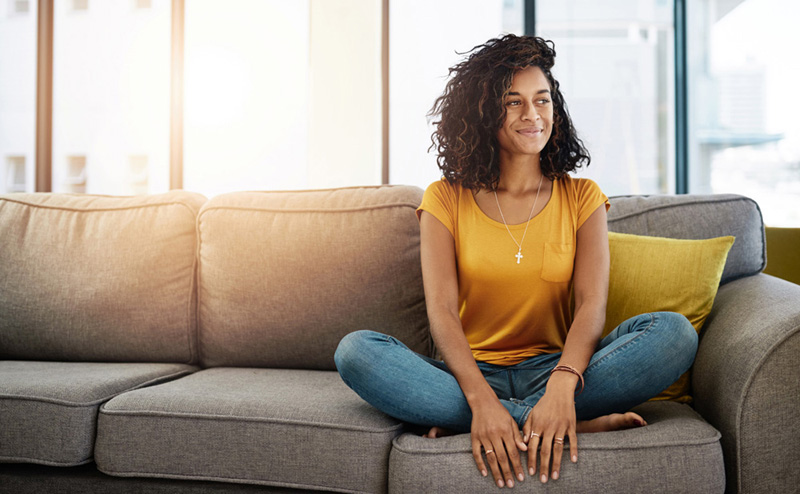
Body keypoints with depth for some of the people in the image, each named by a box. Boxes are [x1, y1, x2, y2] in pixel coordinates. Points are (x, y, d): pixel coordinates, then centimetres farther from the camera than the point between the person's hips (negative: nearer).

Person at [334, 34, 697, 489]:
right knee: (356, 350, -27)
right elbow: (442, 310, -9)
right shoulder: (446, 200, 5)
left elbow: (592, 303, -8)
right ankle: (576, 424, -28)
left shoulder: (582, 197, 7)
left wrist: (562, 385, -29)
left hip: (555, 366, 1)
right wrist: (481, 398, -29)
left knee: (675, 332, -23)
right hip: (470, 373, 0)